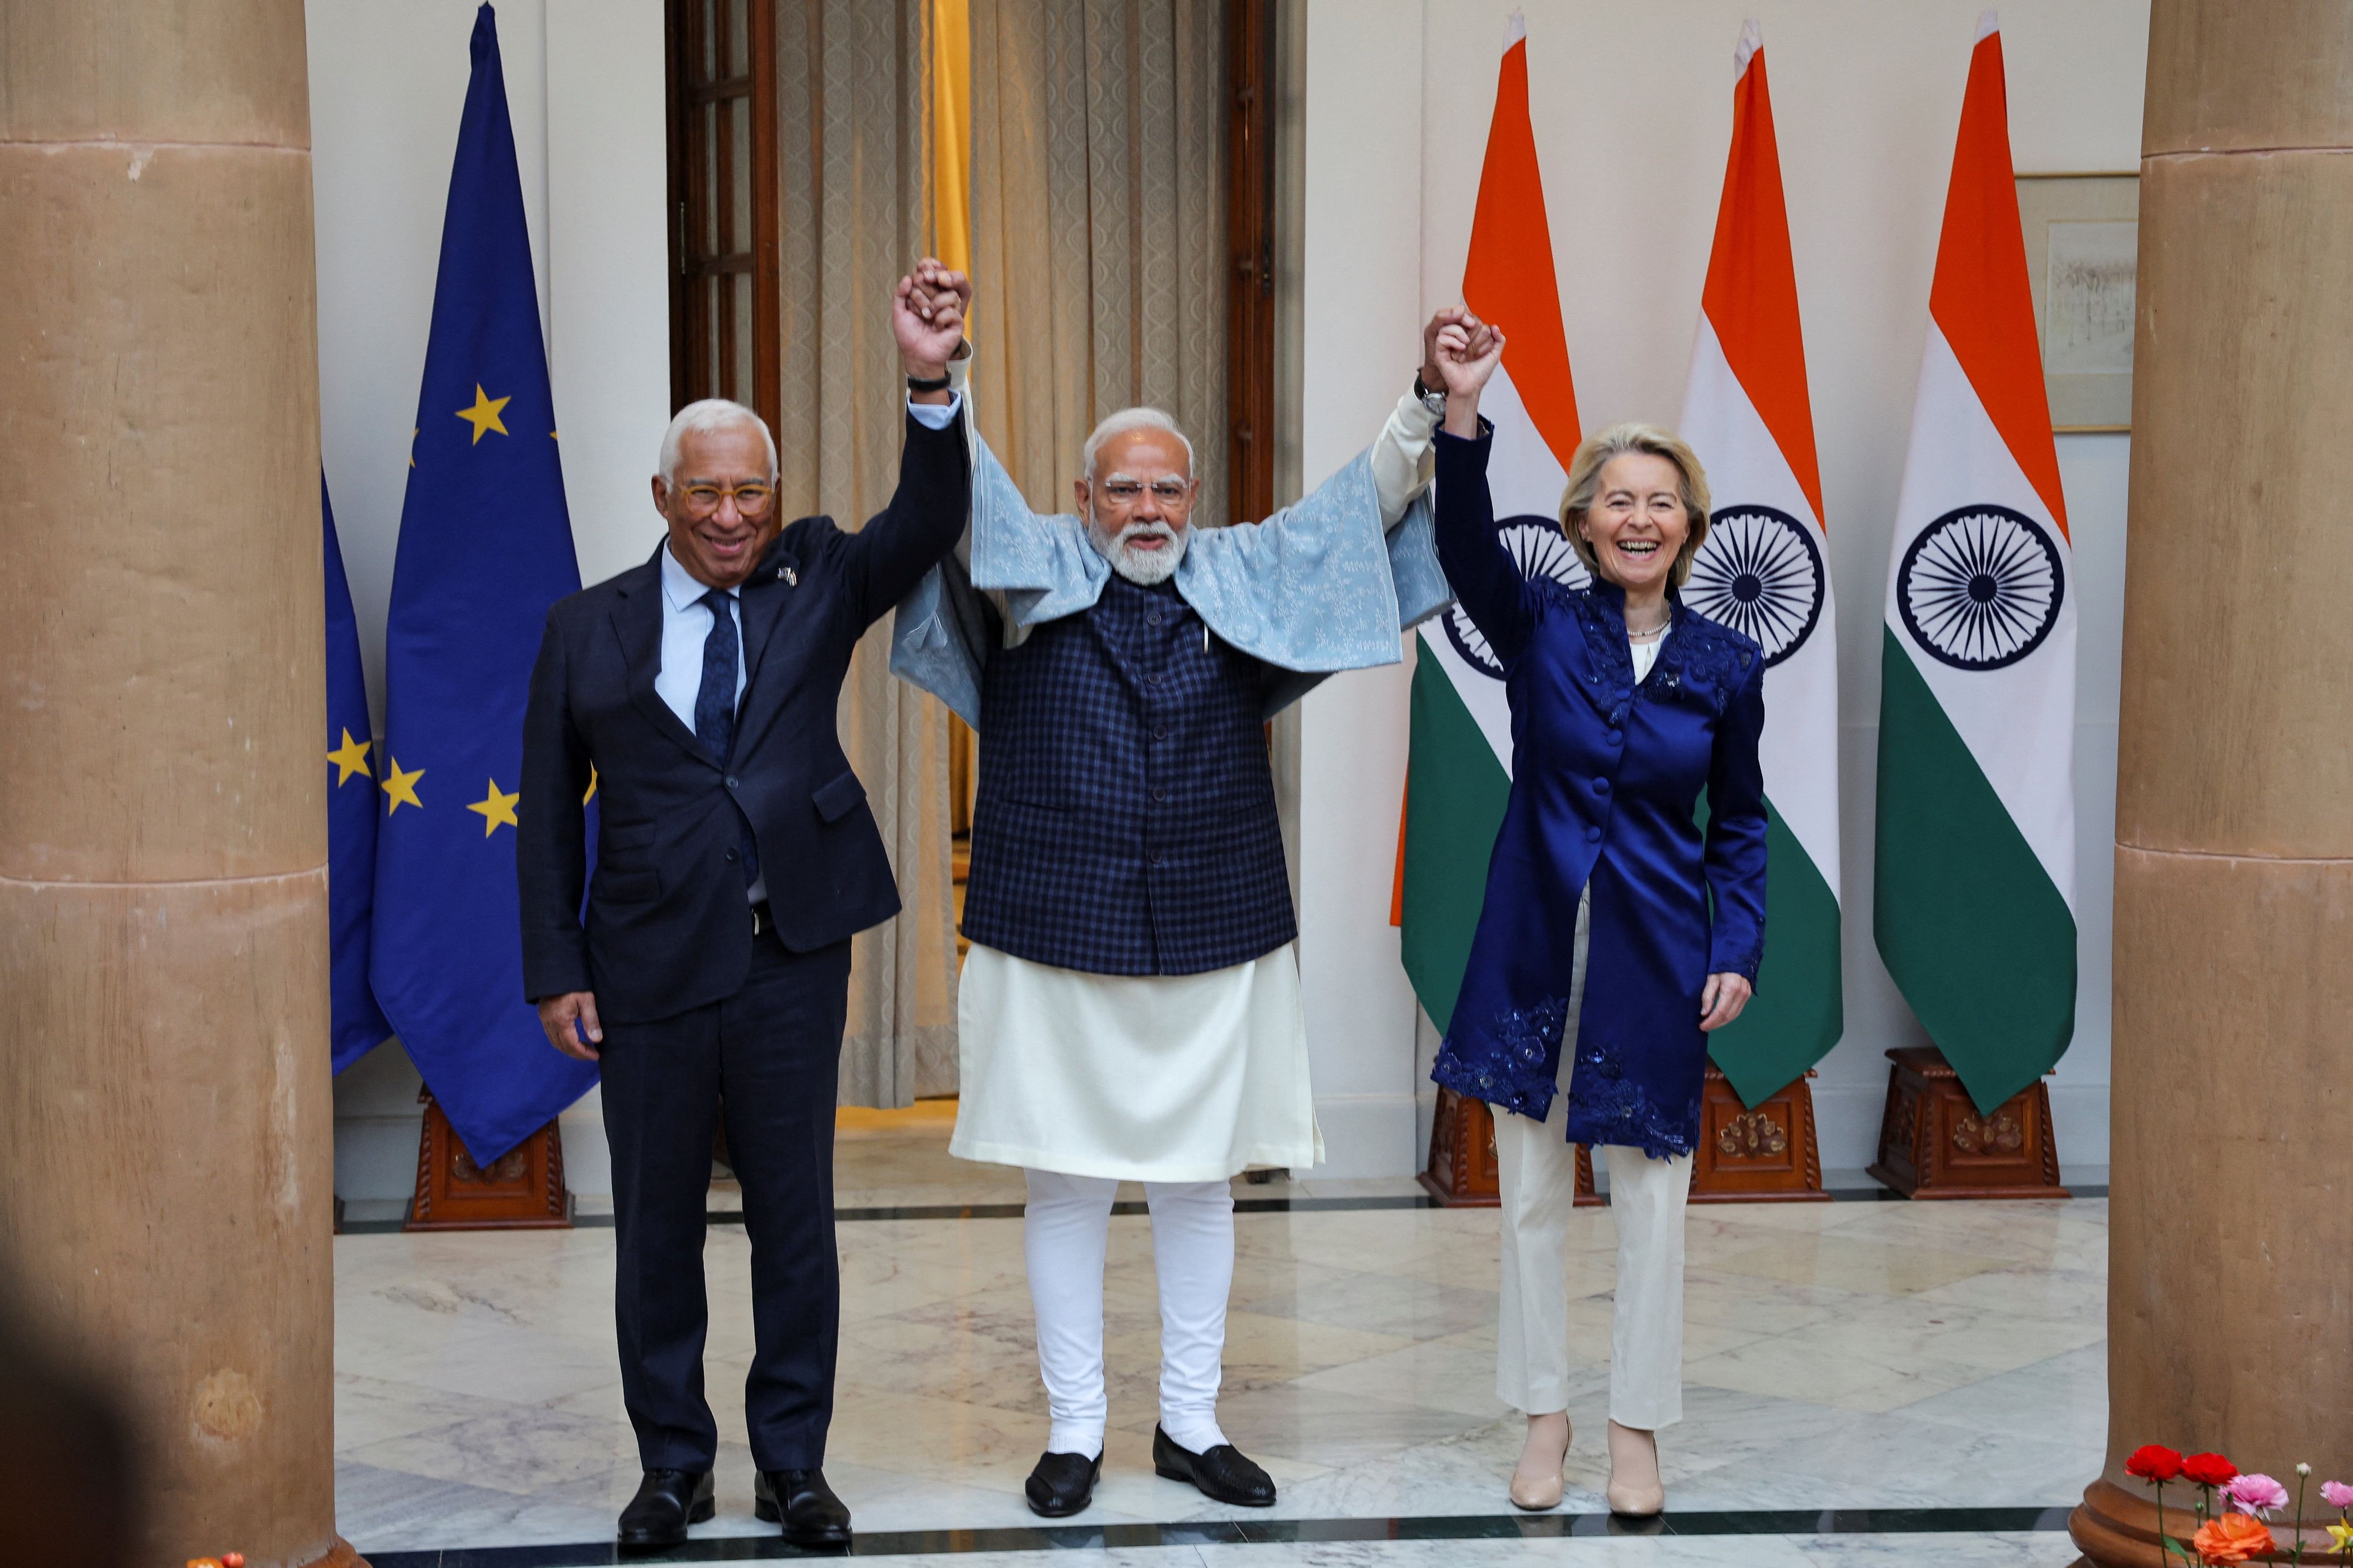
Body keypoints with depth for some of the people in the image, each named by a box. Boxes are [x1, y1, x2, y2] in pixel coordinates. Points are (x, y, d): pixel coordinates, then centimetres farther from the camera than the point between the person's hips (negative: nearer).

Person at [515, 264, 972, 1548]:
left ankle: (794, 1464, 21)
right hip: (650, 970, 0)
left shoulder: (818, 581, 5)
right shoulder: (589, 631, 3)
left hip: (793, 960, 0)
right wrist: (557, 971, -2)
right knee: (655, 1227, 9)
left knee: (797, 1220, 8)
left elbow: (928, 526, -12)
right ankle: (673, 1465, 24)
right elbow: (549, 811, 4)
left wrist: (931, 385, -28)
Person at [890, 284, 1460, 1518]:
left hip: (1215, 940, 2)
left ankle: (1190, 1424, 22)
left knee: (1200, 1182, 9)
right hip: (1055, 935, -2)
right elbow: (961, 497, -13)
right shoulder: (1028, 577, 1)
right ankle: (1075, 1430, 17)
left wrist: (1428, 414, -15)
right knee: (1066, 1183, 5)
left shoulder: (1247, 582, 6)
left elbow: (1360, 511, 0)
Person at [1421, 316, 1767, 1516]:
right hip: (1537, 943, 0)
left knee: (1651, 1192, 6)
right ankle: (1543, 1417, 22)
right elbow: (1466, 548, -22)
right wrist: (1463, 412, -37)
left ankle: (1638, 1429, 19)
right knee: (1532, 1191, 8)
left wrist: (1738, 949, -2)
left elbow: (1739, 823, 8)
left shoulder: (1725, 666, 1)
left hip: (1655, 955, 0)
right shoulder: (1541, 628, -3)